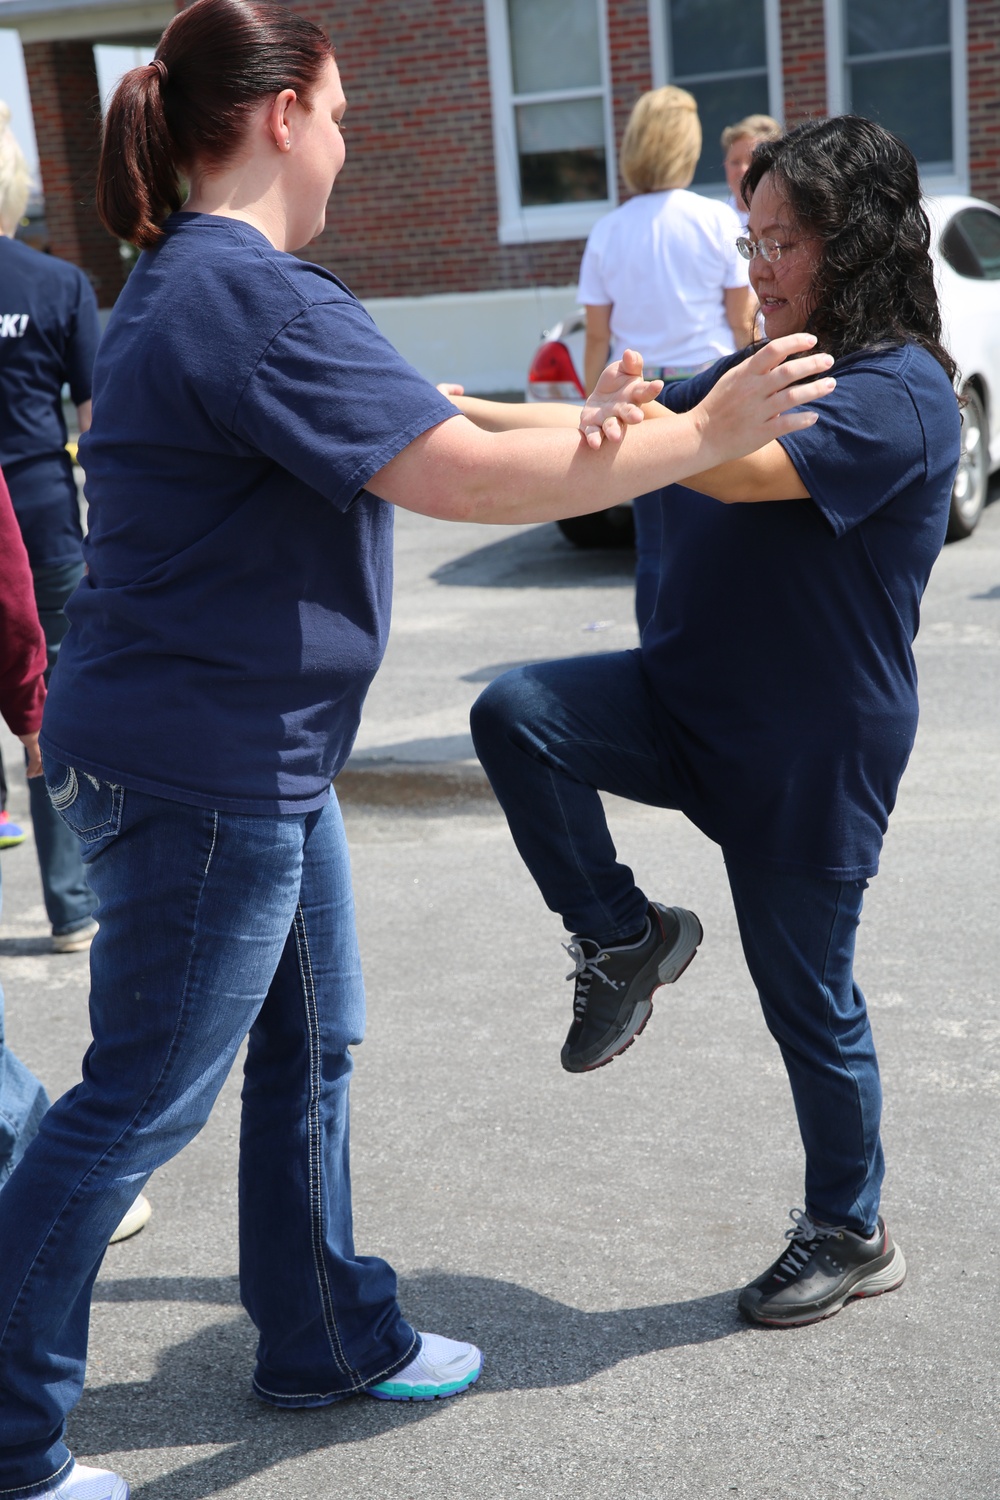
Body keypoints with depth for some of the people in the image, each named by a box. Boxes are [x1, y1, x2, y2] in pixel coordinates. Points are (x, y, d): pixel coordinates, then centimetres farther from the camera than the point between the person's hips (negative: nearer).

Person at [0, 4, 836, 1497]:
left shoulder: (190, 282, 13)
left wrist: (586, 431, 10)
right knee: (139, 1104, 1)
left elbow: (402, 422, 18)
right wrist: (705, 432, -16)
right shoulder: (255, 296, -22)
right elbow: (471, 480, -27)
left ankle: (329, 1337, 37)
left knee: (309, 1043, 20)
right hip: (199, 773, -10)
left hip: (261, 758, 11)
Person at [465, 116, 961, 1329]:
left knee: (808, 1001, 5)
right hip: (688, 699, 7)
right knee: (514, 714, -19)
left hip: (812, 751, -7)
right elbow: (622, 431, 9)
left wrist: (618, 420, -49)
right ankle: (625, 940, 1)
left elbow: (746, 469, -34)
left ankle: (851, 1236, 29)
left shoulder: (898, 394, -17)